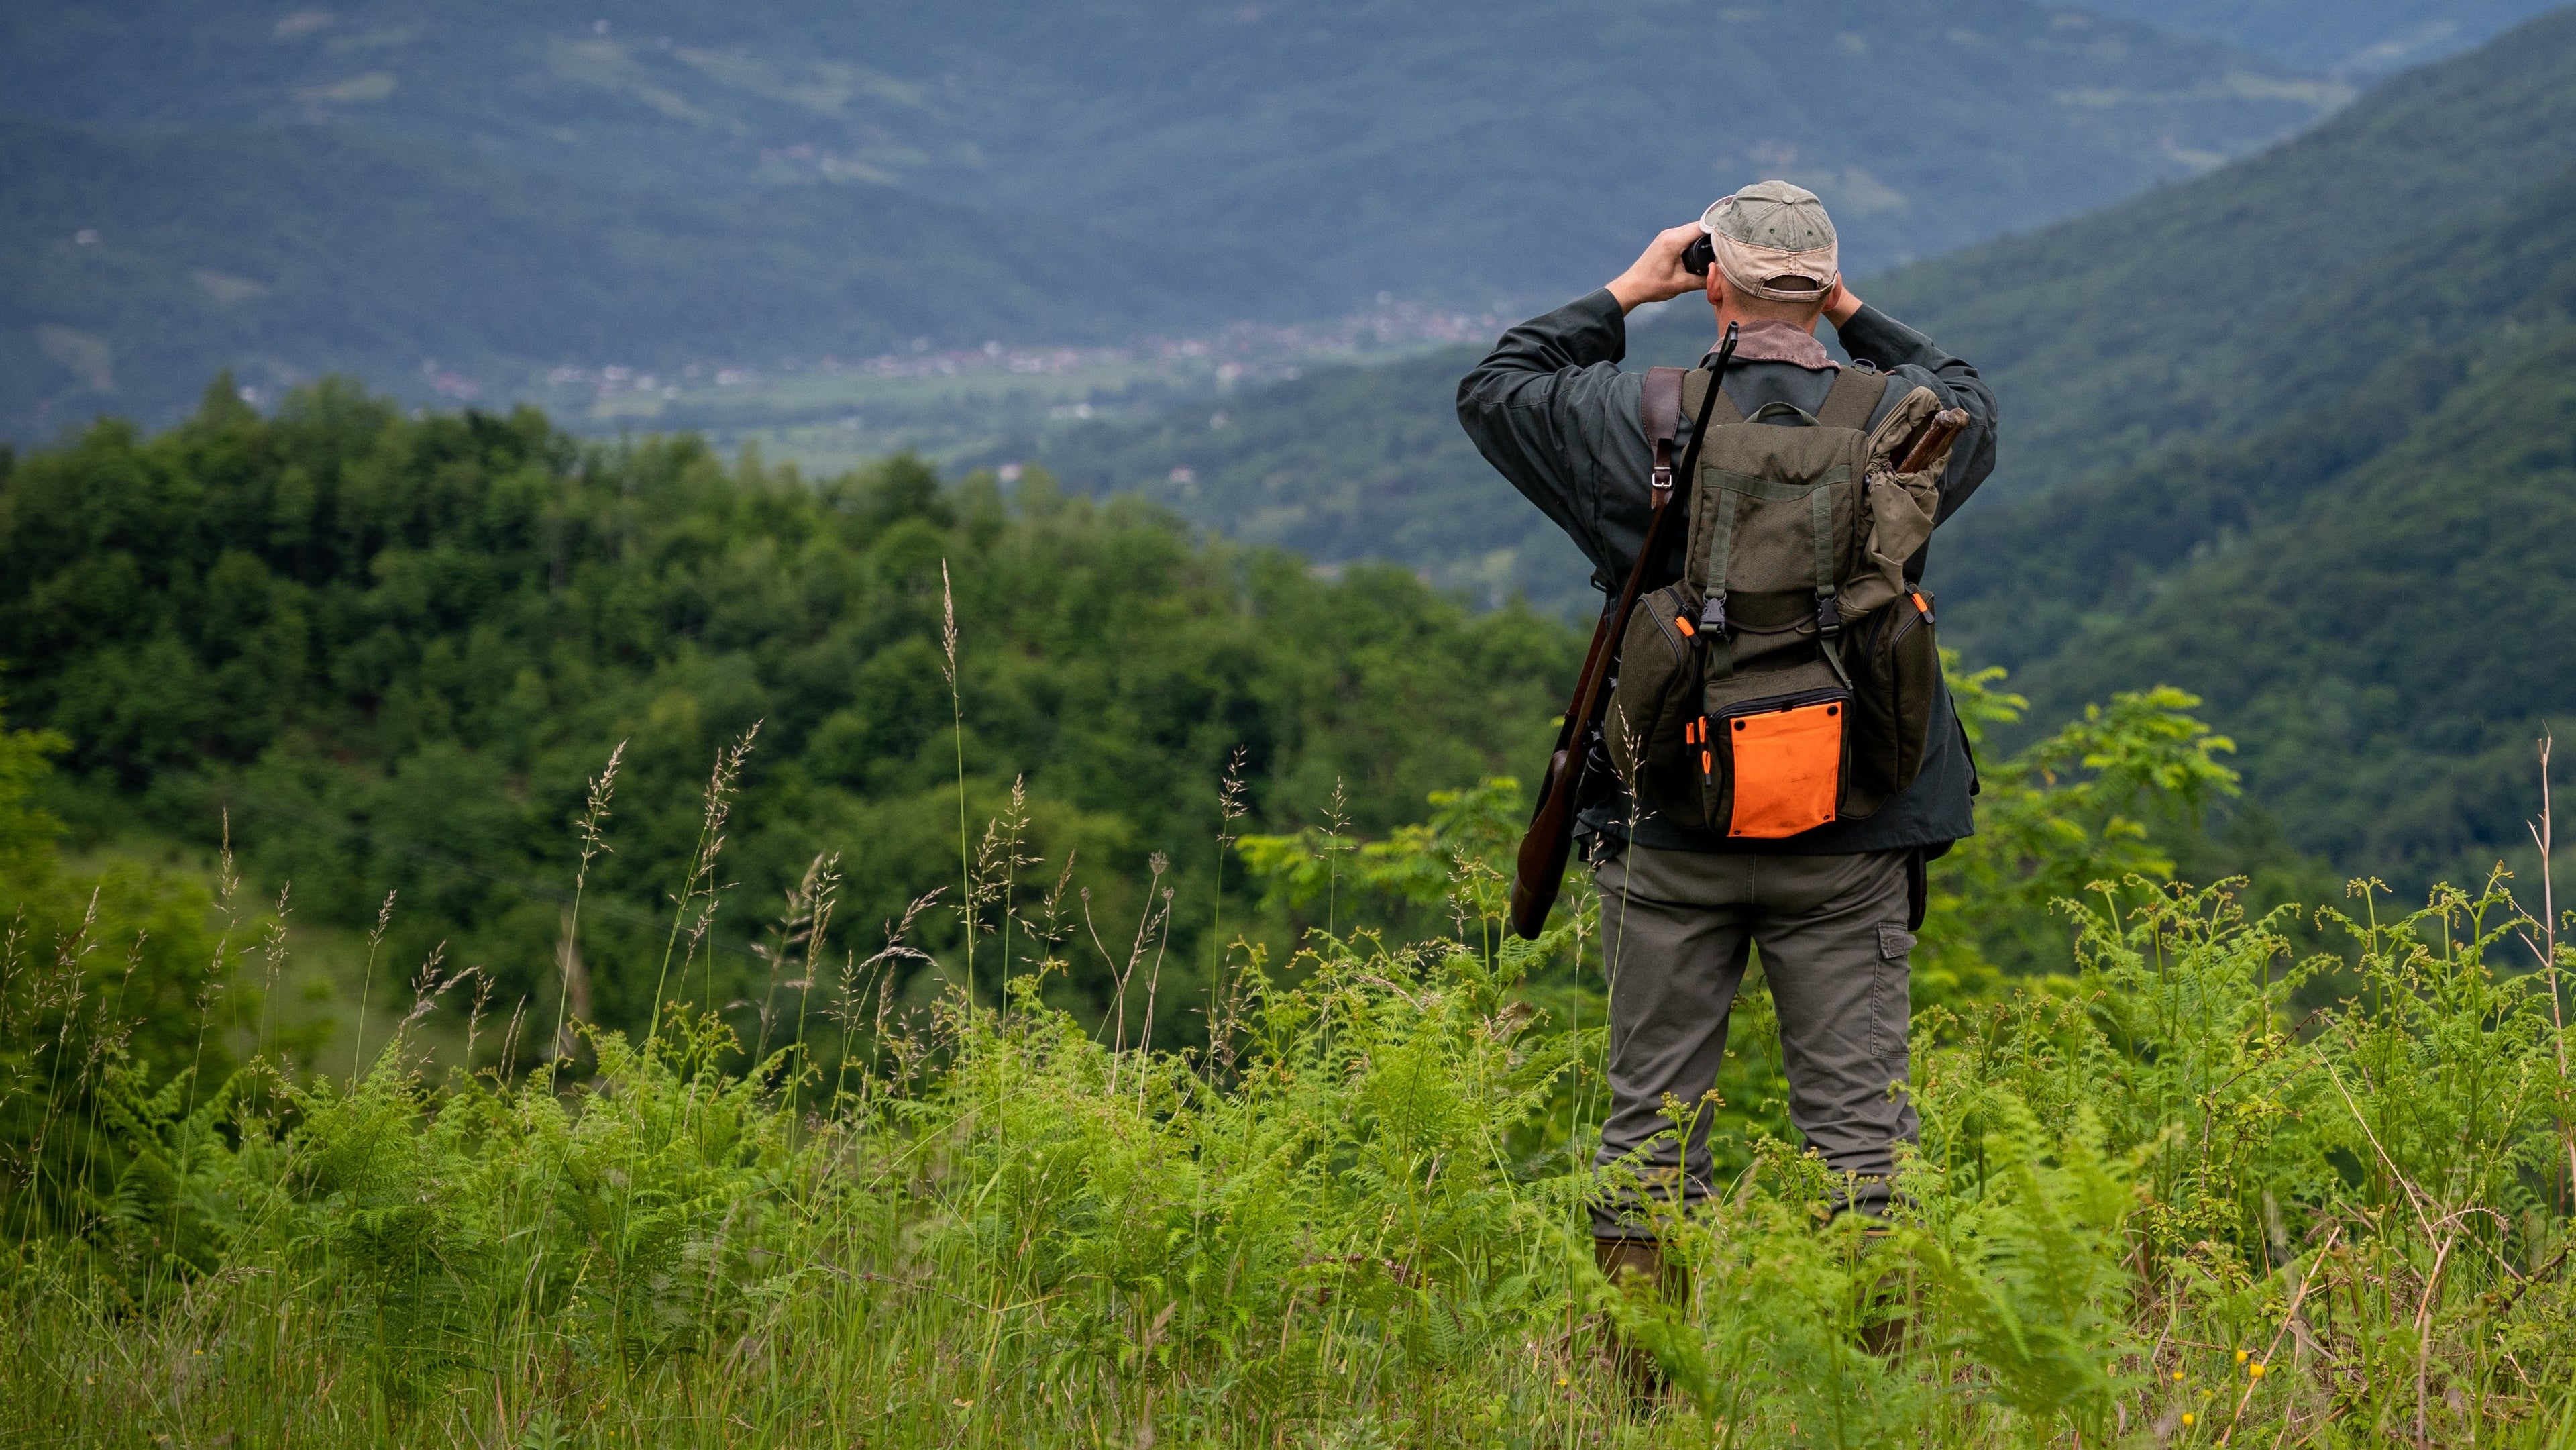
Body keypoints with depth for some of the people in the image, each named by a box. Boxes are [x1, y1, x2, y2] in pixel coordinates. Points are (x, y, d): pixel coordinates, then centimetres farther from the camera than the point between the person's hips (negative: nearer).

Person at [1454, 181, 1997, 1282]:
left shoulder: (1633, 419, -7)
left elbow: (1493, 388, 13)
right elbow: (1974, 405, 23)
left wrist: (1624, 294, 16)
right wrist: (1853, 315, 20)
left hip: (1669, 828, 0)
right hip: (1851, 835, 0)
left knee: (1652, 1113, 8)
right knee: (1858, 1114, 4)